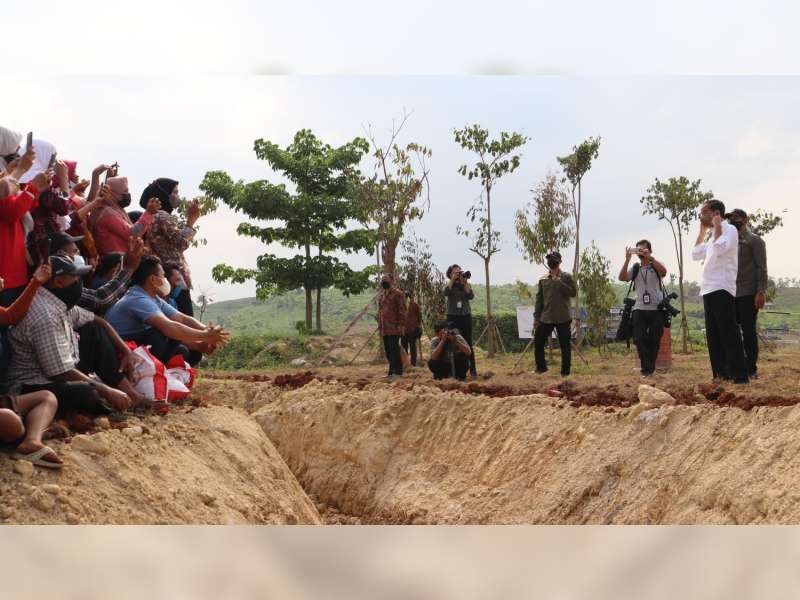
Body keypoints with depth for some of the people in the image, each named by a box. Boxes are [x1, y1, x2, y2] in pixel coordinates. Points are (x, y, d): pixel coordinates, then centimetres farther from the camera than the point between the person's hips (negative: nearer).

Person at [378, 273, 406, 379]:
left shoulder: (398, 294, -6)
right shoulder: (382, 295, 20)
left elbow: (402, 310, -11)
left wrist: (402, 325, -18)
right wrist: (380, 327, 19)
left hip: (394, 327, -8)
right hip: (385, 328, 8)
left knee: (394, 349, -11)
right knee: (388, 350, 10)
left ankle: (397, 372, -9)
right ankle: (392, 371, 17)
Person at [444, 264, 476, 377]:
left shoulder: (466, 285, 10)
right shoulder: (449, 285, 8)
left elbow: (471, 296, -7)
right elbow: (446, 292, -14)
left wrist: (465, 282, -9)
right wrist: (452, 279, -12)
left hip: (466, 316, 1)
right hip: (452, 316, -1)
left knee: (468, 343, -1)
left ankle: (472, 369, -2)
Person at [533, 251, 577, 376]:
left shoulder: (566, 277, 0)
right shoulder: (543, 280, 9)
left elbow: (574, 293, -11)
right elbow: (539, 299, 9)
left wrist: (559, 282, -16)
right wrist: (536, 317, 4)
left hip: (563, 318, -3)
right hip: (546, 318, 3)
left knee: (565, 345, 0)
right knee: (538, 342, 4)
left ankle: (565, 371, 8)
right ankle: (541, 367, 21)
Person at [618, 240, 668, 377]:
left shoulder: (656, 266, 4)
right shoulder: (635, 269, 11)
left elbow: (664, 271, -19)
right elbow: (622, 278, -5)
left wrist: (649, 257, -28)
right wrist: (627, 260, -15)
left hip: (656, 309, -1)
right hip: (639, 309, 2)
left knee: (654, 340, 3)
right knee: (639, 339, -10)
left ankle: (649, 368, 18)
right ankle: (647, 368, 0)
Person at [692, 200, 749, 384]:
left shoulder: (729, 230, -4)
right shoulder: (713, 235, 22)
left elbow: (720, 250, -21)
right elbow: (696, 254, 26)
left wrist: (717, 227, -9)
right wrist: (702, 231, 22)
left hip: (721, 289, -9)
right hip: (709, 289, 9)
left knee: (728, 332, -11)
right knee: (713, 334, 8)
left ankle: (739, 375, -11)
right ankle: (721, 373, 12)